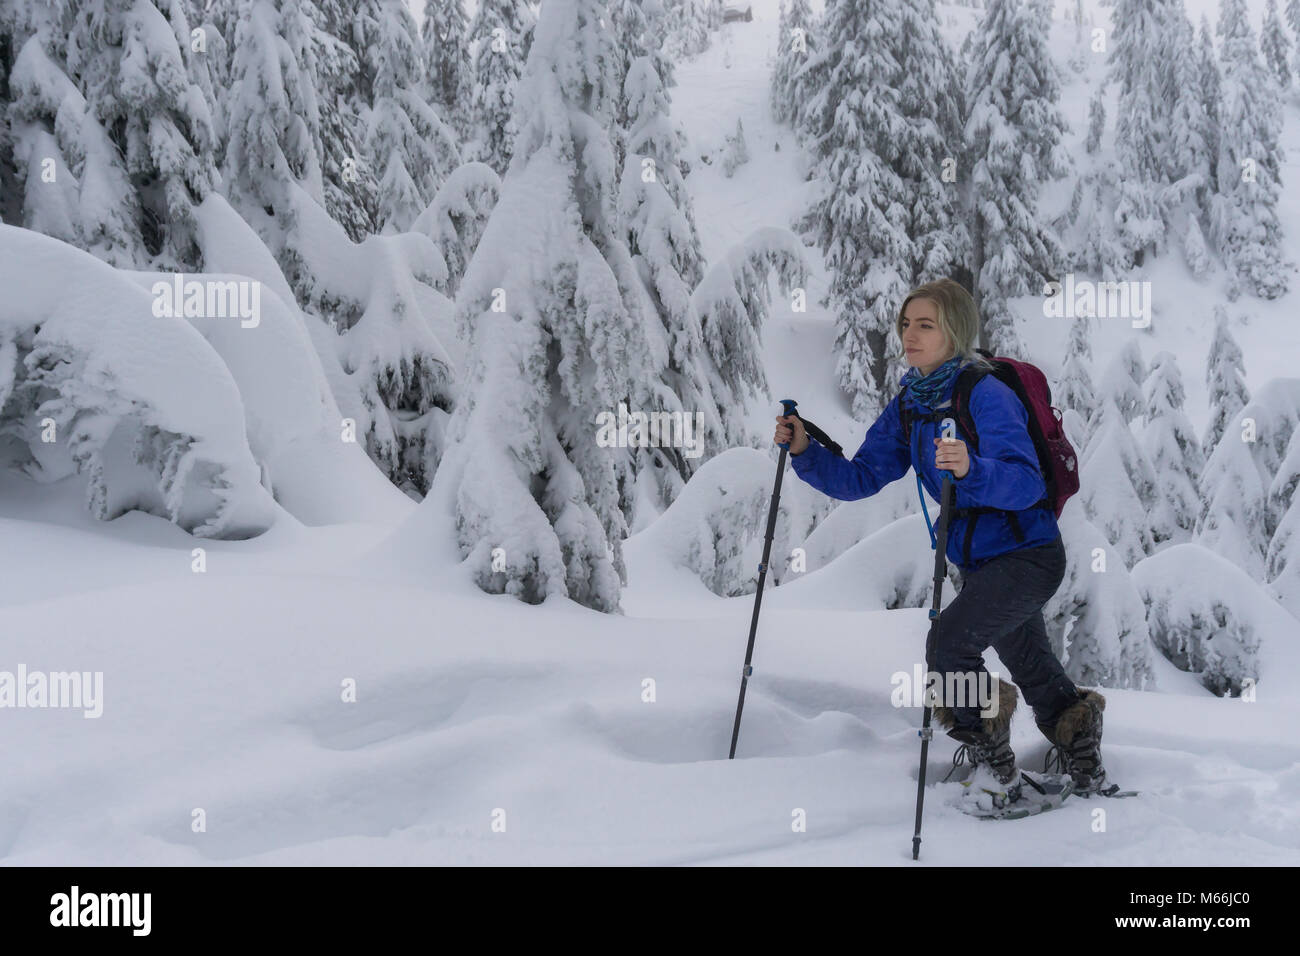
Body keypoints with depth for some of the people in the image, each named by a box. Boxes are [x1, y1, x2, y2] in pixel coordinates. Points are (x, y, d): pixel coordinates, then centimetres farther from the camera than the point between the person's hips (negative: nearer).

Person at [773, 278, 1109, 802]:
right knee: (1033, 672, 22)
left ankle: (993, 765, -5)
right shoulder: (909, 404, 2)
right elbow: (862, 478, 0)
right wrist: (805, 452, -14)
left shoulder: (987, 394, -21)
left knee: (948, 641, -24)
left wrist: (971, 469, -50)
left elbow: (1026, 484, -31)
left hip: (1029, 555, -8)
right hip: (980, 562, 8)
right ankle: (1085, 770, 44)